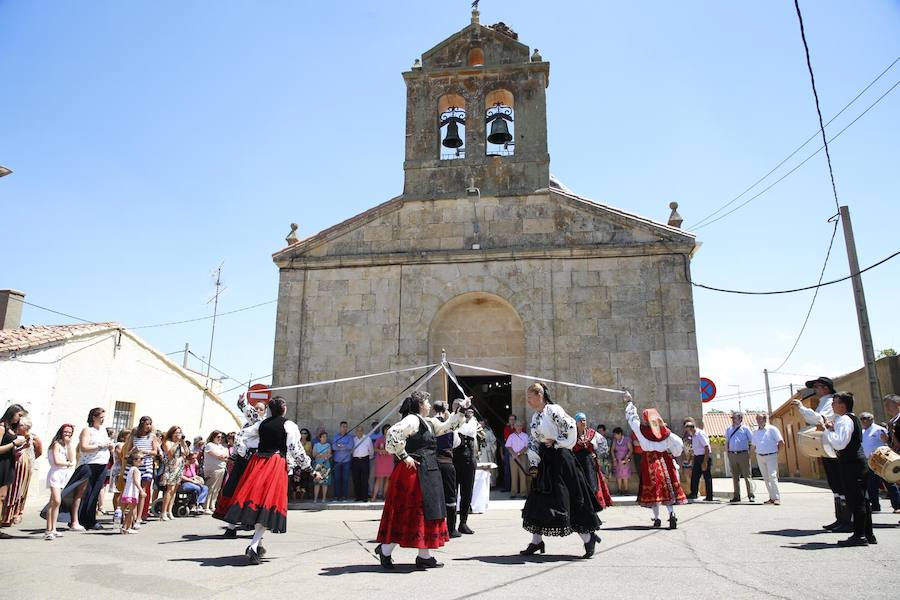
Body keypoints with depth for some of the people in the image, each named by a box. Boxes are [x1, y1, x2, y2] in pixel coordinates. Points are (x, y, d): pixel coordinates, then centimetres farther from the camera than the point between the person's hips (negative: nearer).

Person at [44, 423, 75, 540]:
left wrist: (69, 444, 2)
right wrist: (69, 463, 1)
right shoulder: (57, 444, -5)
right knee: (56, 501, -18)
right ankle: (48, 530, -16)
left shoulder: (66, 445, 16)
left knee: (54, 502, 9)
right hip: (55, 474, -7)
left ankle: (53, 529, 11)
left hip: (63, 475, 7)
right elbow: (57, 461, -15)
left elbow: (72, 460, 3)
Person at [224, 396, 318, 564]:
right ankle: (253, 547, -16)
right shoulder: (289, 425, -1)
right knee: (269, 500, -6)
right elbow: (296, 449, -5)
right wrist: (309, 468, 2)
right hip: (276, 464, -5)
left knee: (256, 498, 11)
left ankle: (258, 543, 19)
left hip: (258, 462, 5)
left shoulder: (262, 424, 13)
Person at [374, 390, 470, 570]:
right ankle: (385, 550, 10)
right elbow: (393, 434, -27)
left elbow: (448, 426, 28)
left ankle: (425, 556, 17)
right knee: (407, 512, -3)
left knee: (426, 512, 11)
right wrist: (404, 456, -20)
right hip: (414, 471, -10)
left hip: (428, 472, 10)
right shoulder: (412, 419, -13)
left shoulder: (429, 422, 16)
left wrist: (461, 409, 24)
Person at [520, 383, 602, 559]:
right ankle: (536, 541, 16)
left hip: (560, 459, -8)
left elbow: (570, 428, -19)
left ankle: (588, 538, 9)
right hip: (544, 462, 8)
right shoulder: (535, 417, 13)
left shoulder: (553, 410, -11)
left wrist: (555, 442, -11)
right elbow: (533, 442, 15)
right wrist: (534, 464, 7)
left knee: (568, 500, -4)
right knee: (537, 500, 8)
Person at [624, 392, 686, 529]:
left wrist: (629, 401, 21)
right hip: (664, 460, 2)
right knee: (667, 486, 6)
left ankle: (656, 518, 4)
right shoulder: (664, 430, 2)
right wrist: (674, 456, 16)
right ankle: (671, 513, -10)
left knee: (653, 488, 3)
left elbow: (631, 416, 8)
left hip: (649, 460, -2)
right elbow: (678, 443, -1)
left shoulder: (641, 429, -4)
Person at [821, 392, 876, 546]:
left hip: (851, 465, -11)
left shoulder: (844, 420, -15)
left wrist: (825, 430, -18)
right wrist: (832, 429, 13)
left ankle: (859, 536, -3)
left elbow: (839, 444, -25)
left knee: (855, 500, -6)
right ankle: (868, 534, 20)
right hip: (858, 462, 11)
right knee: (861, 500, 14)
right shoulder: (852, 418, 17)